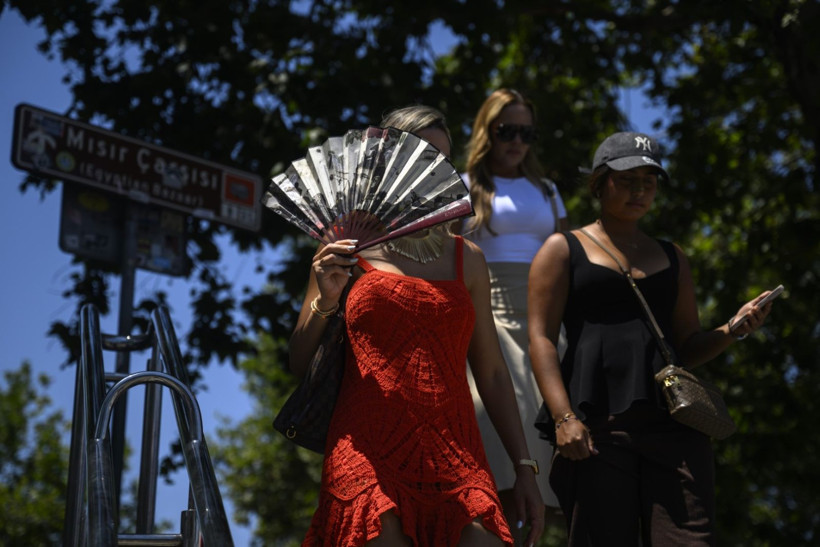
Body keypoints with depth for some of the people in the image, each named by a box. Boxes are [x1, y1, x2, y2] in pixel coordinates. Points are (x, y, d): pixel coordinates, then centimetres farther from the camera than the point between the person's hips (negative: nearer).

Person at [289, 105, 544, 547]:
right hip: (368, 458, -2)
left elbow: (491, 373, 18)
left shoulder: (466, 258, 18)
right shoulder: (346, 251, 9)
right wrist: (323, 301, -7)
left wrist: (524, 468, 14)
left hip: (455, 458, 3)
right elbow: (299, 364, 10)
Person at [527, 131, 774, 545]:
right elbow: (541, 338, 0)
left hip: (673, 422, 3)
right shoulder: (564, 249, 11)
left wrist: (732, 329, 1)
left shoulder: (671, 258, 22)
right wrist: (563, 417, -14)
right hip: (594, 425, -3)